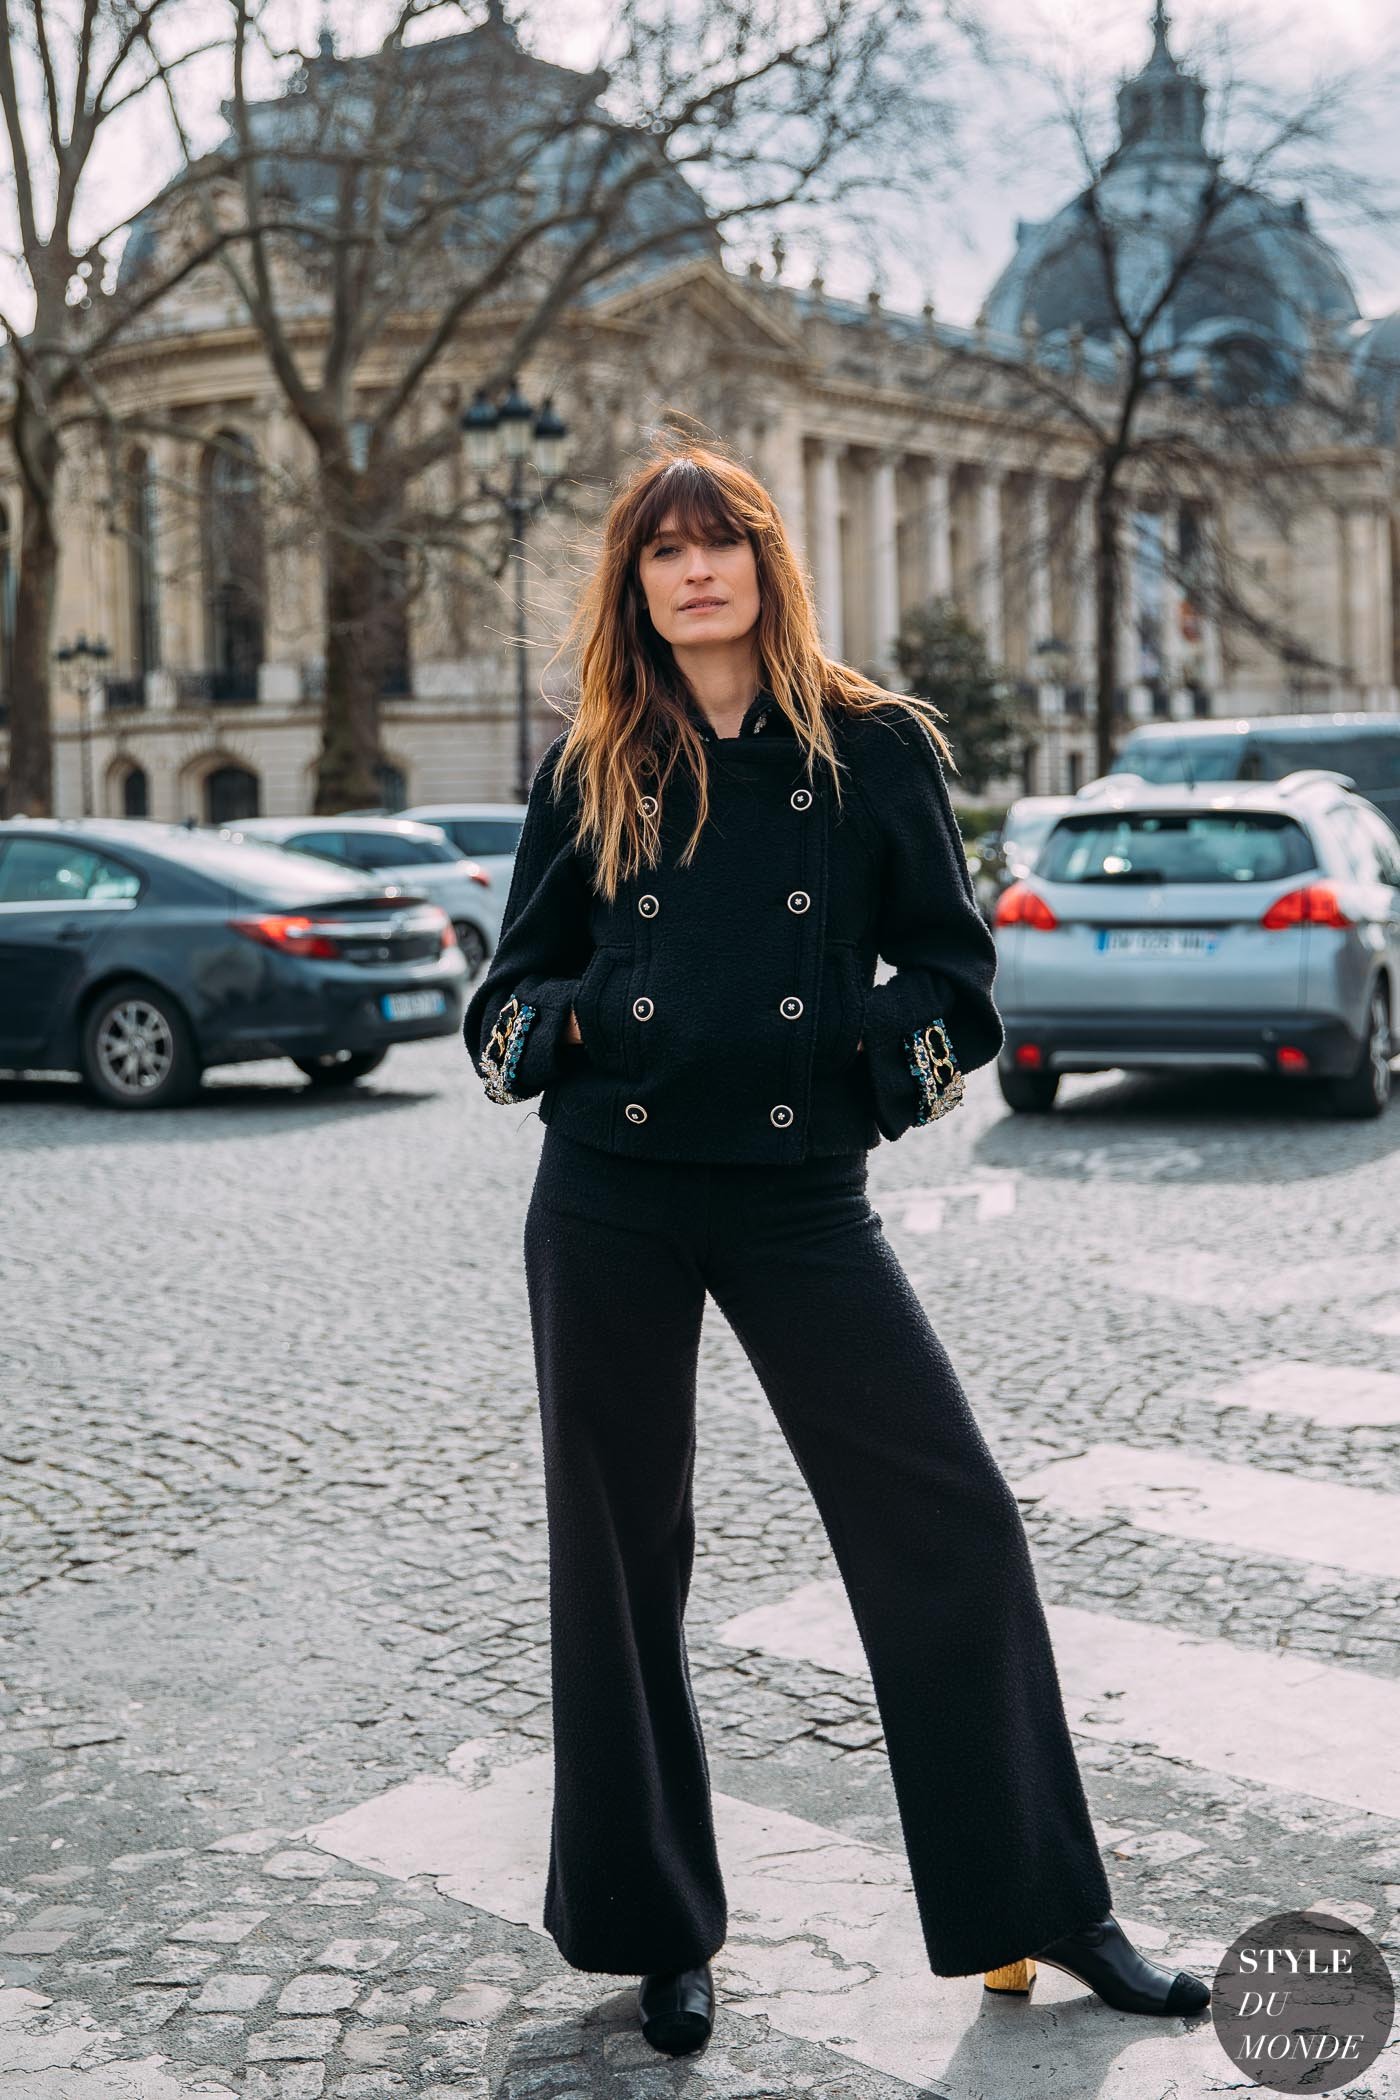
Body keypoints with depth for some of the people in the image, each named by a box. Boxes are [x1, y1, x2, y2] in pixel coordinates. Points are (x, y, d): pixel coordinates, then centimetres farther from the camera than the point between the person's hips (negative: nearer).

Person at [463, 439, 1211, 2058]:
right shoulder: (591, 766, 6)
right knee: (619, 1551, 7)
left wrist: (873, 1057, -11)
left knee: (953, 1522, -3)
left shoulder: (874, 746, 2)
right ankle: (657, 1928, 25)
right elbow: (519, 980, 12)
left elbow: (951, 965, 5)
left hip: (800, 1194, -1)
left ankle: (1041, 1908, 15)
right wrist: (560, 1028, -9)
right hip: (607, 1201, 2)